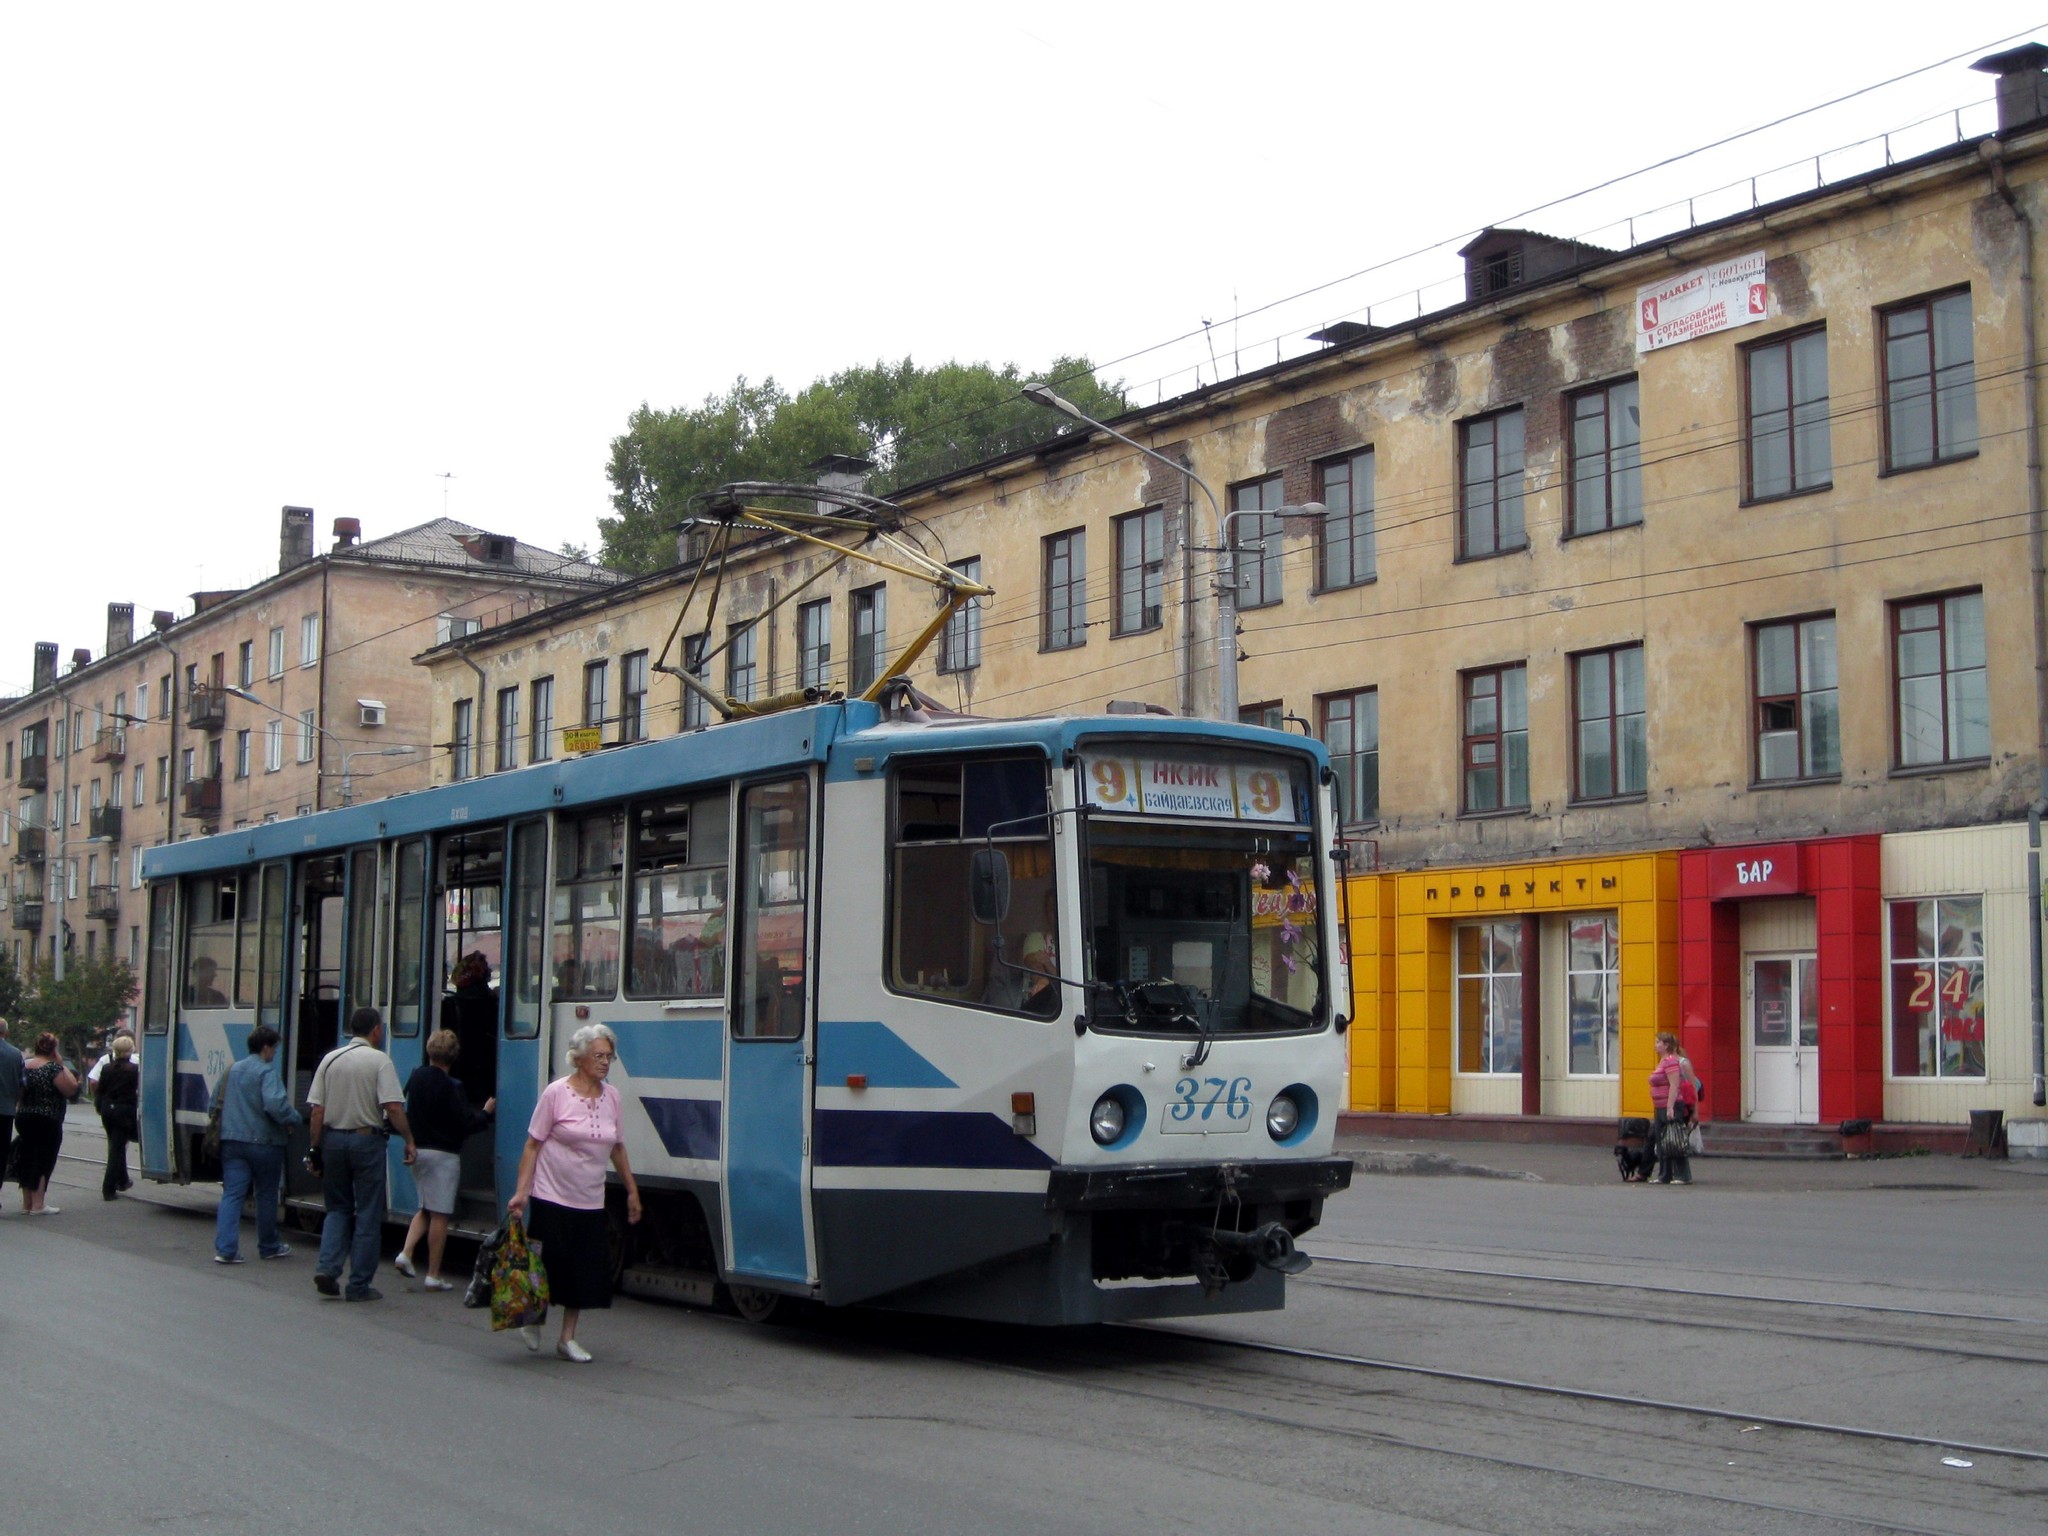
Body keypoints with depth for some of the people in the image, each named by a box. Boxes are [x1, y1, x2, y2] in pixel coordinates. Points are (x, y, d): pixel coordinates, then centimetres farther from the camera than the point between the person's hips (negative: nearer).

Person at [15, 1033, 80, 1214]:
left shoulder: (25, 1064, 6)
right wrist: (62, 1065, -11)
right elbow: (71, 1089, -17)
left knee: (28, 1160, 13)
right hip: (48, 1122, -7)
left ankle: (27, 1202, 18)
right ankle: (38, 1204, -4)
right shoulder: (53, 1068, -16)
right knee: (44, 1161, -2)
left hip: (23, 1118, 7)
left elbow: (19, 1092, 13)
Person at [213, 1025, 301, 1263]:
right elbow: (275, 1105, -26)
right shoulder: (267, 1072, -12)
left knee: (232, 1194, 0)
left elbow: (217, 1103, 20)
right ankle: (268, 1247, 21)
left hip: (232, 1142, 6)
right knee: (266, 1196, 9)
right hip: (263, 1143, -5)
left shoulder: (232, 1070, 12)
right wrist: (294, 1118, -9)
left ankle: (225, 1249, -12)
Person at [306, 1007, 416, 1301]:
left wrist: (315, 1149, 9)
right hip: (366, 1141, -4)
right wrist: (409, 1141, -6)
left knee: (338, 1208, 18)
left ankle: (327, 1267, -1)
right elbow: (393, 1108, -15)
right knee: (368, 1215, 4)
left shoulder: (329, 1059, 5)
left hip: (333, 1139, 4)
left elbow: (317, 1111, 3)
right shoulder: (379, 1061, -7)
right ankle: (359, 1286, 5)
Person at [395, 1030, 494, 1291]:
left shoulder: (416, 1077, 2)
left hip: (417, 1150, 7)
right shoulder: (451, 1087, -18)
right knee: (439, 1215, 0)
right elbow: (467, 1123, -18)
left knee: (425, 1208, 21)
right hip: (443, 1154, -6)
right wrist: (486, 1112, -1)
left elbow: (407, 1114, 13)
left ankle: (406, 1252, 2)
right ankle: (433, 1276, 3)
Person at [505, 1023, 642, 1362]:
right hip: (552, 1198, -5)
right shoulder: (556, 1093, -9)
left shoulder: (611, 1096, 6)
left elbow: (617, 1147, 17)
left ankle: (568, 1338, 16)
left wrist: (632, 1190, 18)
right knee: (551, 1265, -2)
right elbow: (533, 1145, -7)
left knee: (588, 1270, 3)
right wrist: (521, 1191, -13)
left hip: (591, 1203, 5)